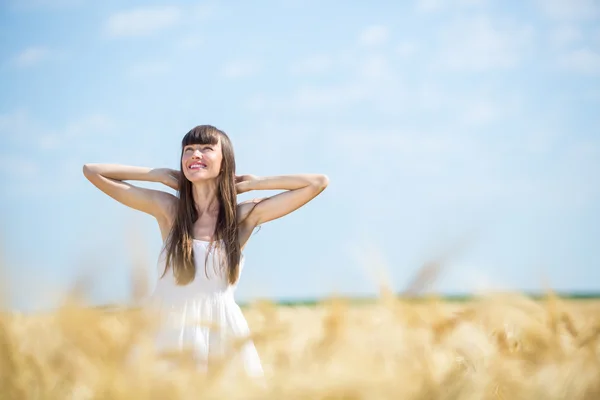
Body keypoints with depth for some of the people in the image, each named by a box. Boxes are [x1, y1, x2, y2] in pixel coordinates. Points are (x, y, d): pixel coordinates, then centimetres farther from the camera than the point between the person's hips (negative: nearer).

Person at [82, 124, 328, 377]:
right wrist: (161, 176, 3)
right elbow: (92, 171, 2)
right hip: (170, 333, 0)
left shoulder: (244, 216, 0)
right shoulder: (167, 209, 1)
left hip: (224, 336, 0)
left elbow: (318, 183, -1)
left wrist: (252, 183, 3)